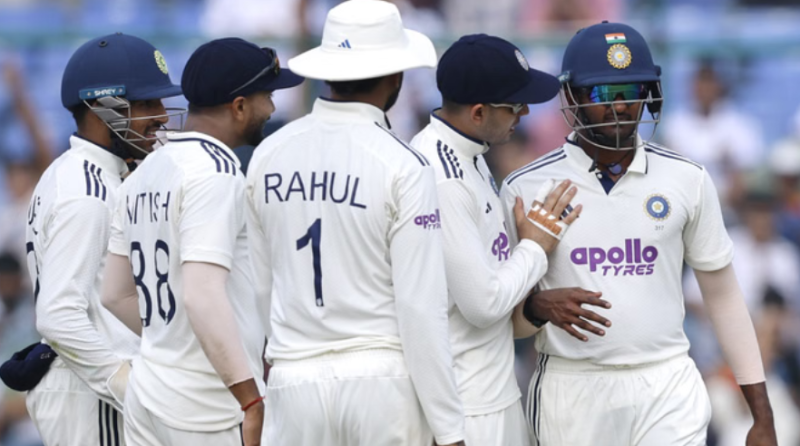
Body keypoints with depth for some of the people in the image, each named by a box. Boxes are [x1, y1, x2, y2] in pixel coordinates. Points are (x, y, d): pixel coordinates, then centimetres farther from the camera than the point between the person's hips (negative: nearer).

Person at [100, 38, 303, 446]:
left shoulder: (143, 174, 13)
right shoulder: (214, 171, -13)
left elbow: (116, 295, 19)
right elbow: (203, 294, -24)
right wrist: (251, 399, -23)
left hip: (147, 397, 9)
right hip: (211, 409, -9)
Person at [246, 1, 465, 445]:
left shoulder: (267, 155, 5)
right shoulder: (401, 165, -9)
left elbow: (261, 286, 12)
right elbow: (421, 306, -11)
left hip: (295, 381, 4)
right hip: (383, 377, -4)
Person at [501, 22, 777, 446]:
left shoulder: (687, 180, 3)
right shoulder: (527, 188, -1)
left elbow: (723, 296, 9)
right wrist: (540, 307, -19)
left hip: (668, 391, 1)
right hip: (571, 391, -1)